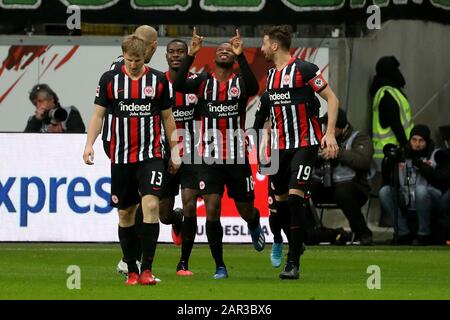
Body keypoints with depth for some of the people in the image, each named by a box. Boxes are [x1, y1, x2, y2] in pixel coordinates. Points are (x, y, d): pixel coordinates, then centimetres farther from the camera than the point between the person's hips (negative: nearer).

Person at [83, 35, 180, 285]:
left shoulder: (158, 80, 2)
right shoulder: (110, 79, 2)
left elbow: (167, 118, 10)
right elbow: (99, 115, 5)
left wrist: (175, 152, 10)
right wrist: (90, 143, -9)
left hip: (151, 156, -2)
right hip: (121, 158, 2)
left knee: (151, 205, -18)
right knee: (125, 213, 5)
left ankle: (147, 269, -17)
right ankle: (132, 271, 15)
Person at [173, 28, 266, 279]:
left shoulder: (240, 82, 0)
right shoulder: (204, 82, 3)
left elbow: (253, 88, -24)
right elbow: (179, 86, -15)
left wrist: (241, 55, -31)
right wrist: (191, 55, -24)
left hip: (238, 159, 0)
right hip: (210, 160, 0)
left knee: (246, 211, 11)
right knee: (212, 210, -11)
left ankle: (255, 226, 50)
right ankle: (220, 266, -1)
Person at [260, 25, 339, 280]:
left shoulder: (304, 69, -10)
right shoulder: (271, 75, 13)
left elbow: (332, 99, -8)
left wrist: (330, 133, -17)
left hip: (305, 144, -8)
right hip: (280, 147, 8)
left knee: (295, 197, -16)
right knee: (281, 201, 7)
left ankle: (293, 263, -15)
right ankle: (296, 244, 27)